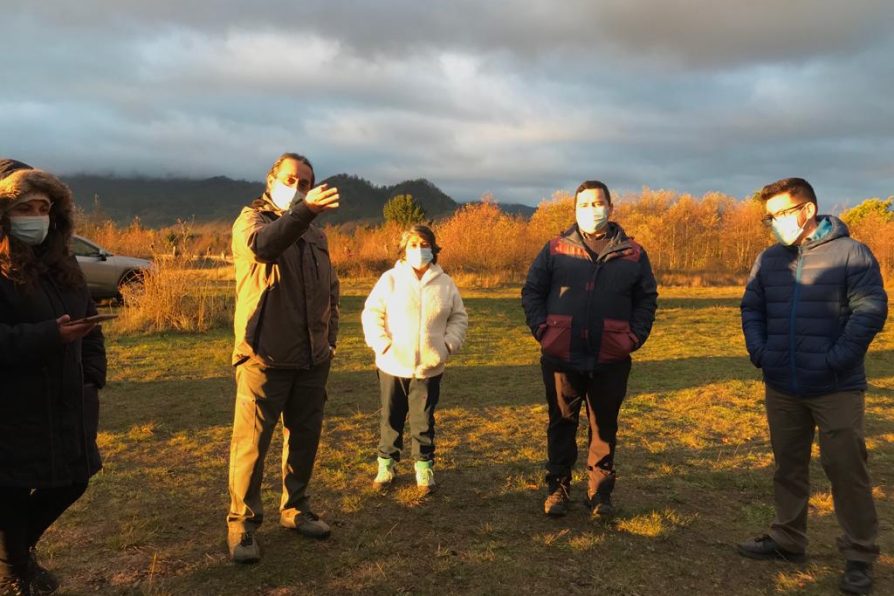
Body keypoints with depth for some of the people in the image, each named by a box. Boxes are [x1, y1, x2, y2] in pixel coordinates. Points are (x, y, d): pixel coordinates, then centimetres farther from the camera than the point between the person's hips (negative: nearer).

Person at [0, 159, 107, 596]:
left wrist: (92, 378, 6)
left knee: (73, 480, 15)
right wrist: (50, 336, -28)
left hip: (65, 405, 7)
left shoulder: (62, 264, 11)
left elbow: (89, 323, 16)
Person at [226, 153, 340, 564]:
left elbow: (331, 288, 22)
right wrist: (303, 211, -45)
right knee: (252, 441, -1)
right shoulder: (251, 219, -3)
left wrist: (330, 339, 13)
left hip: (311, 359, 6)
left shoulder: (316, 234, 15)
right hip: (265, 356, -6)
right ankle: (242, 523, 14)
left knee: (305, 437, 14)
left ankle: (295, 509, 30)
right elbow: (263, 244, -29)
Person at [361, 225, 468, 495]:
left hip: (429, 367, 1)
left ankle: (424, 467, 21)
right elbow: (371, 314, -3)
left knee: (423, 419, 8)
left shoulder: (445, 283, 3)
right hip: (393, 364, 0)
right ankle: (386, 463, 27)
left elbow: (459, 318, 10)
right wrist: (382, 344, -12)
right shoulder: (390, 279, -3)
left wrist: (448, 344, -2)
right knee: (390, 417, 12)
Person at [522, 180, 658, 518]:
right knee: (562, 425, 11)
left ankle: (600, 492, 26)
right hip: (562, 357, 0)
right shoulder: (556, 249, 2)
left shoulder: (632, 254, 5)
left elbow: (647, 299, 9)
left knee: (604, 427, 11)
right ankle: (557, 488, 25)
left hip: (611, 361, 1)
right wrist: (542, 329, -6)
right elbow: (532, 291, 4)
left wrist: (635, 336, -2)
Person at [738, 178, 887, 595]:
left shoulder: (850, 253, -8)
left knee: (846, 468, 2)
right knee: (788, 466, 15)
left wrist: (835, 360, -19)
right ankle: (787, 539, 30)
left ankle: (860, 554, 18)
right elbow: (751, 309, 12)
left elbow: (870, 310, -13)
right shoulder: (769, 260, 7)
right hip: (782, 388, 5)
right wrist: (759, 351, -3)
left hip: (837, 389, -5)